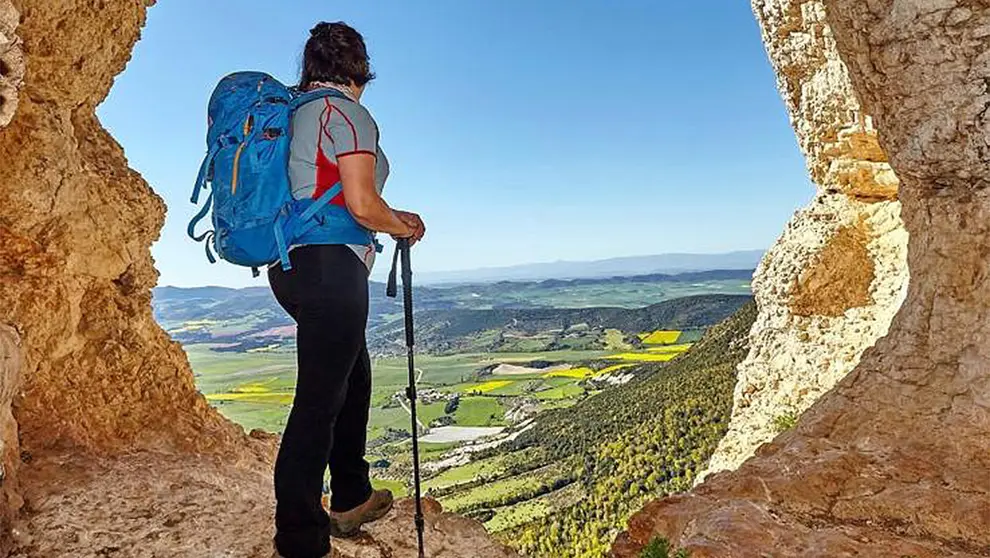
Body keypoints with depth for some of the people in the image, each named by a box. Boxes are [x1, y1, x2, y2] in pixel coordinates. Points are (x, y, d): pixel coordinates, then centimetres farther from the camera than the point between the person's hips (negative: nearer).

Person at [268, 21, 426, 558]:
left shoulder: (296, 113, 19)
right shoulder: (348, 113, -8)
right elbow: (362, 204, -17)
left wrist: (391, 215, 23)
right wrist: (402, 227, 3)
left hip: (290, 263, 10)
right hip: (329, 266, -10)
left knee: (354, 376, 21)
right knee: (320, 398, -4)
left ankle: (351, 499, 35)